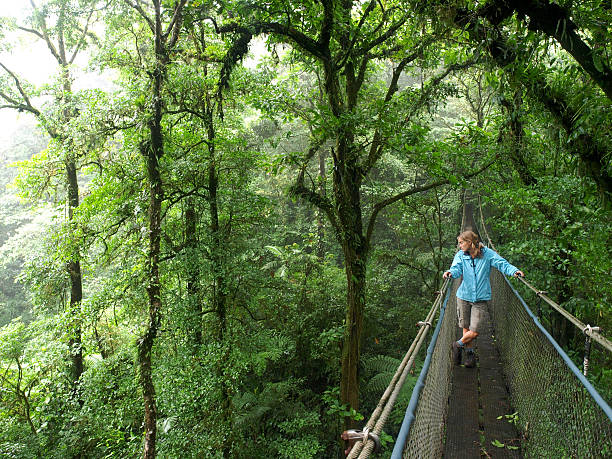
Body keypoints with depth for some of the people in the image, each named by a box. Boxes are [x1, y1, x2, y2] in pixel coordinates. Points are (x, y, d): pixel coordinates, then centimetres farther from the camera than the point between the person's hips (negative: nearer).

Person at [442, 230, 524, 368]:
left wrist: (514, 271, -30)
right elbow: (457, 269, -15)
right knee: (466, 328, 10)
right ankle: (469, 353, 33)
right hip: (464, 296, 2)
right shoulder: (460, 255, 0)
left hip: (480, 299, -1)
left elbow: (502, 263, -11)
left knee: (474, 332, -4)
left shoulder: (487, 253, -4)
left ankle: (458, 345, 24)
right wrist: (450, 273, -38)